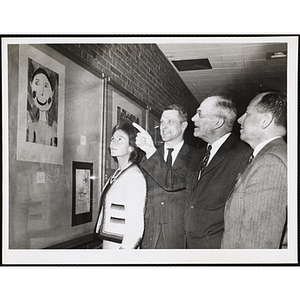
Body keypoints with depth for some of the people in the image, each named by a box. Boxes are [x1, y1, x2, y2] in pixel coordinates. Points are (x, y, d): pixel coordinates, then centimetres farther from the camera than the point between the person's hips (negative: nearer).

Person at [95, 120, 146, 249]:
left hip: (121, 245, -8)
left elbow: (135, 224, -21)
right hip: (108, 242, 8)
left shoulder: (134, 176, -16)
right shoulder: (117, 173, 8)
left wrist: (125, 248, -24)